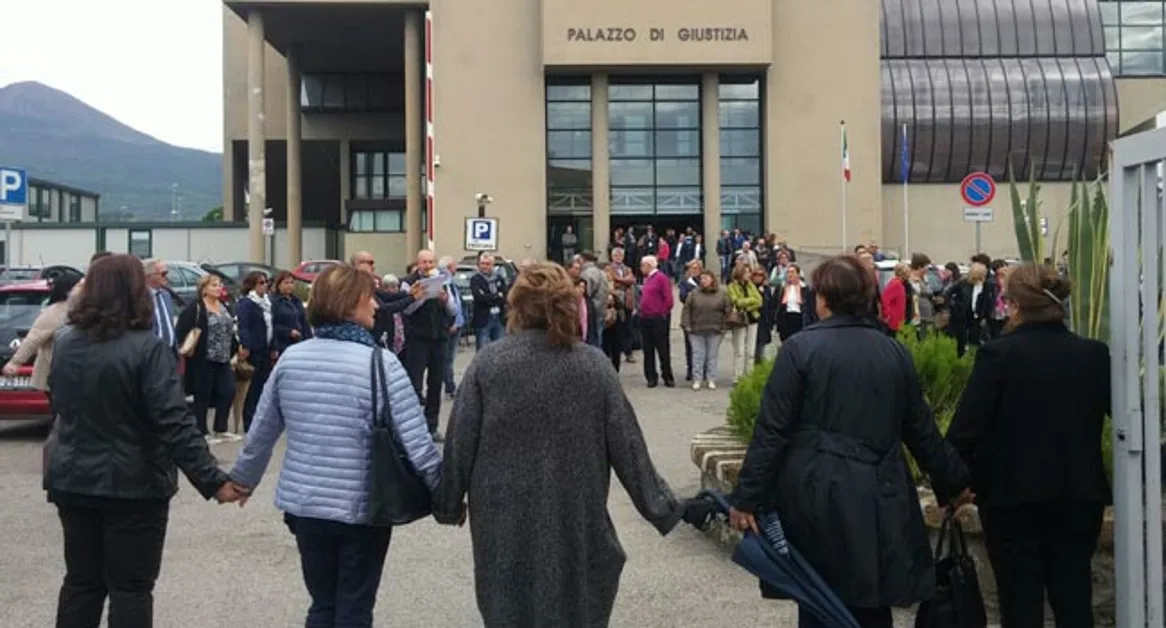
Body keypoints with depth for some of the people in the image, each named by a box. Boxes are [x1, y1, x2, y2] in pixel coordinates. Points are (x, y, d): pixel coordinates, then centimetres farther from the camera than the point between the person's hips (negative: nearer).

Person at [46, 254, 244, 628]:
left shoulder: (64, 344, 3)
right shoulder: (146, 348, -17)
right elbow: (175, 424, -23)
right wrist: (213, 481, -23)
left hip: (73, 481, 6)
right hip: (132, 485, -6)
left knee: (81, 581, 16)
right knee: (130, 587, 3)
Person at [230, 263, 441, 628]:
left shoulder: (291, 358, -1)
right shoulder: (381, 363, -16)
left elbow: (262, 431, 8)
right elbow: (416, 442, -18)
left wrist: (242, 479, 23)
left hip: (304, 505, 4)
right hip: (363, 508, -4)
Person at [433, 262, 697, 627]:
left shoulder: (488, 363, -6)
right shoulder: (593, 365, -4)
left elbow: (460, 442, -4)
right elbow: (627, 446, -3)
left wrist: (449, 502, 10)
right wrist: (659, 506, 5)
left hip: (503, 519, 0)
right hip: (575, 519, 1)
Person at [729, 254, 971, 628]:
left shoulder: (801, 348, -6)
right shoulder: (894, 351, 6)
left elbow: (772, 430, -9)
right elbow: (921, 429, 12)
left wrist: (747, 497, -7)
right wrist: (953, 482, 25)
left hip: (817, 494, -3)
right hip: (878, 498, 4)